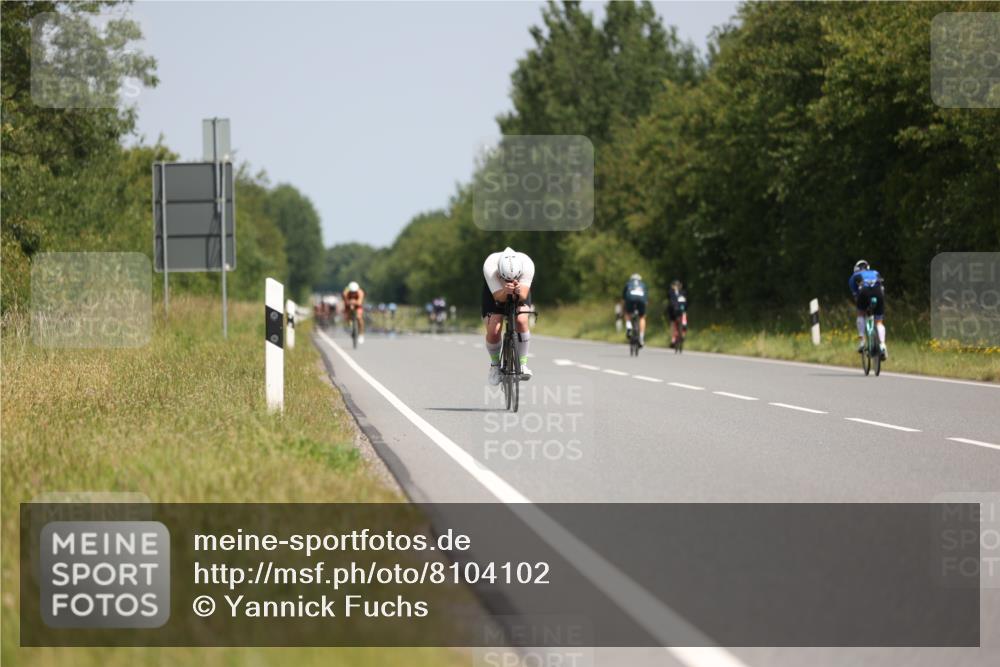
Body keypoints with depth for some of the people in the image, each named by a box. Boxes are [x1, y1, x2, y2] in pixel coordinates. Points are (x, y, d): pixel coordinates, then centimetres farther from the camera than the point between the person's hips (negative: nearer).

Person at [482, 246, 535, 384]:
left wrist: (519, 292, -58)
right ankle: (495, 365, 10)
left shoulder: (527, 264, -35)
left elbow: (524, 296, -35)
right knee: (493, 331, -18)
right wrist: (505, 292, -56)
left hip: (520, 291, 1)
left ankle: (522, 363, -10)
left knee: (521, 320, -27)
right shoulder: (490, 266, -37)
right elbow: (498, 297, -34)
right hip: (495, 290, -1)